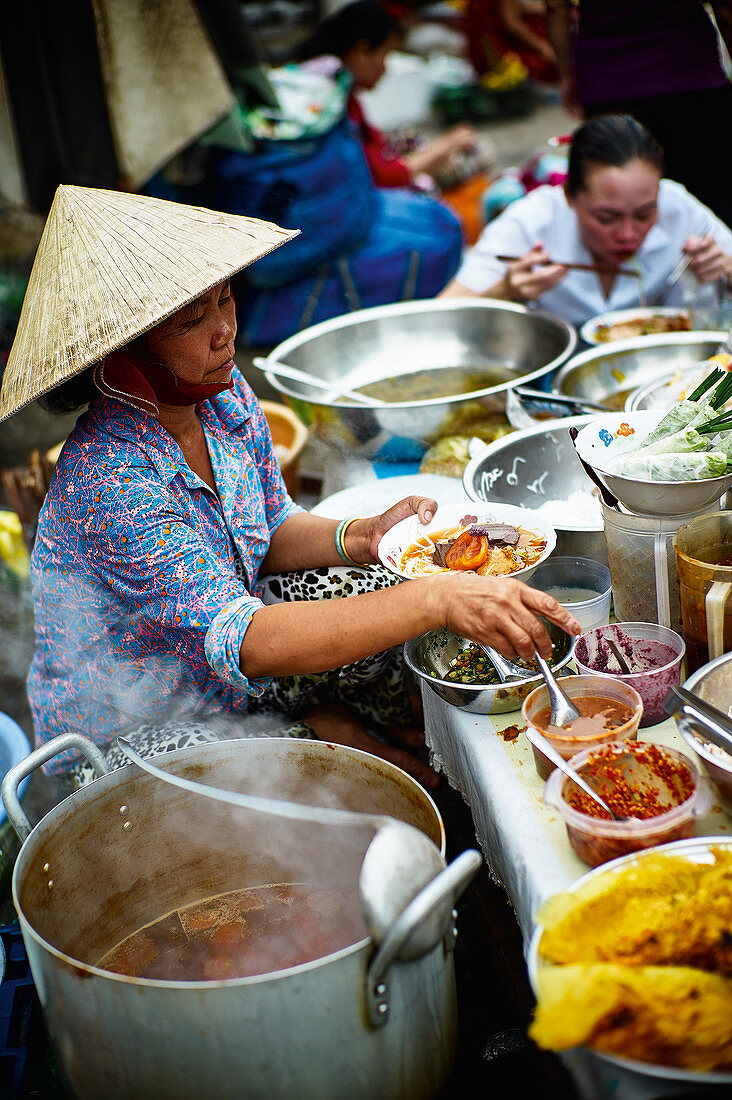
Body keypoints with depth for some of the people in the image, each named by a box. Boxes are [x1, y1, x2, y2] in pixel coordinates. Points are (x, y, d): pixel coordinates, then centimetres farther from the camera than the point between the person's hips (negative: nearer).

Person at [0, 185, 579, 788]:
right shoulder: (107, 480, -33)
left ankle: (321, 718, 9)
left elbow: (270, 529, 4)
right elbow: (238, 639, -40)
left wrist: (360, 538, -17)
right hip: (126, 735, -7)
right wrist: (438, 599, -46)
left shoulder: (222, 392, -10)